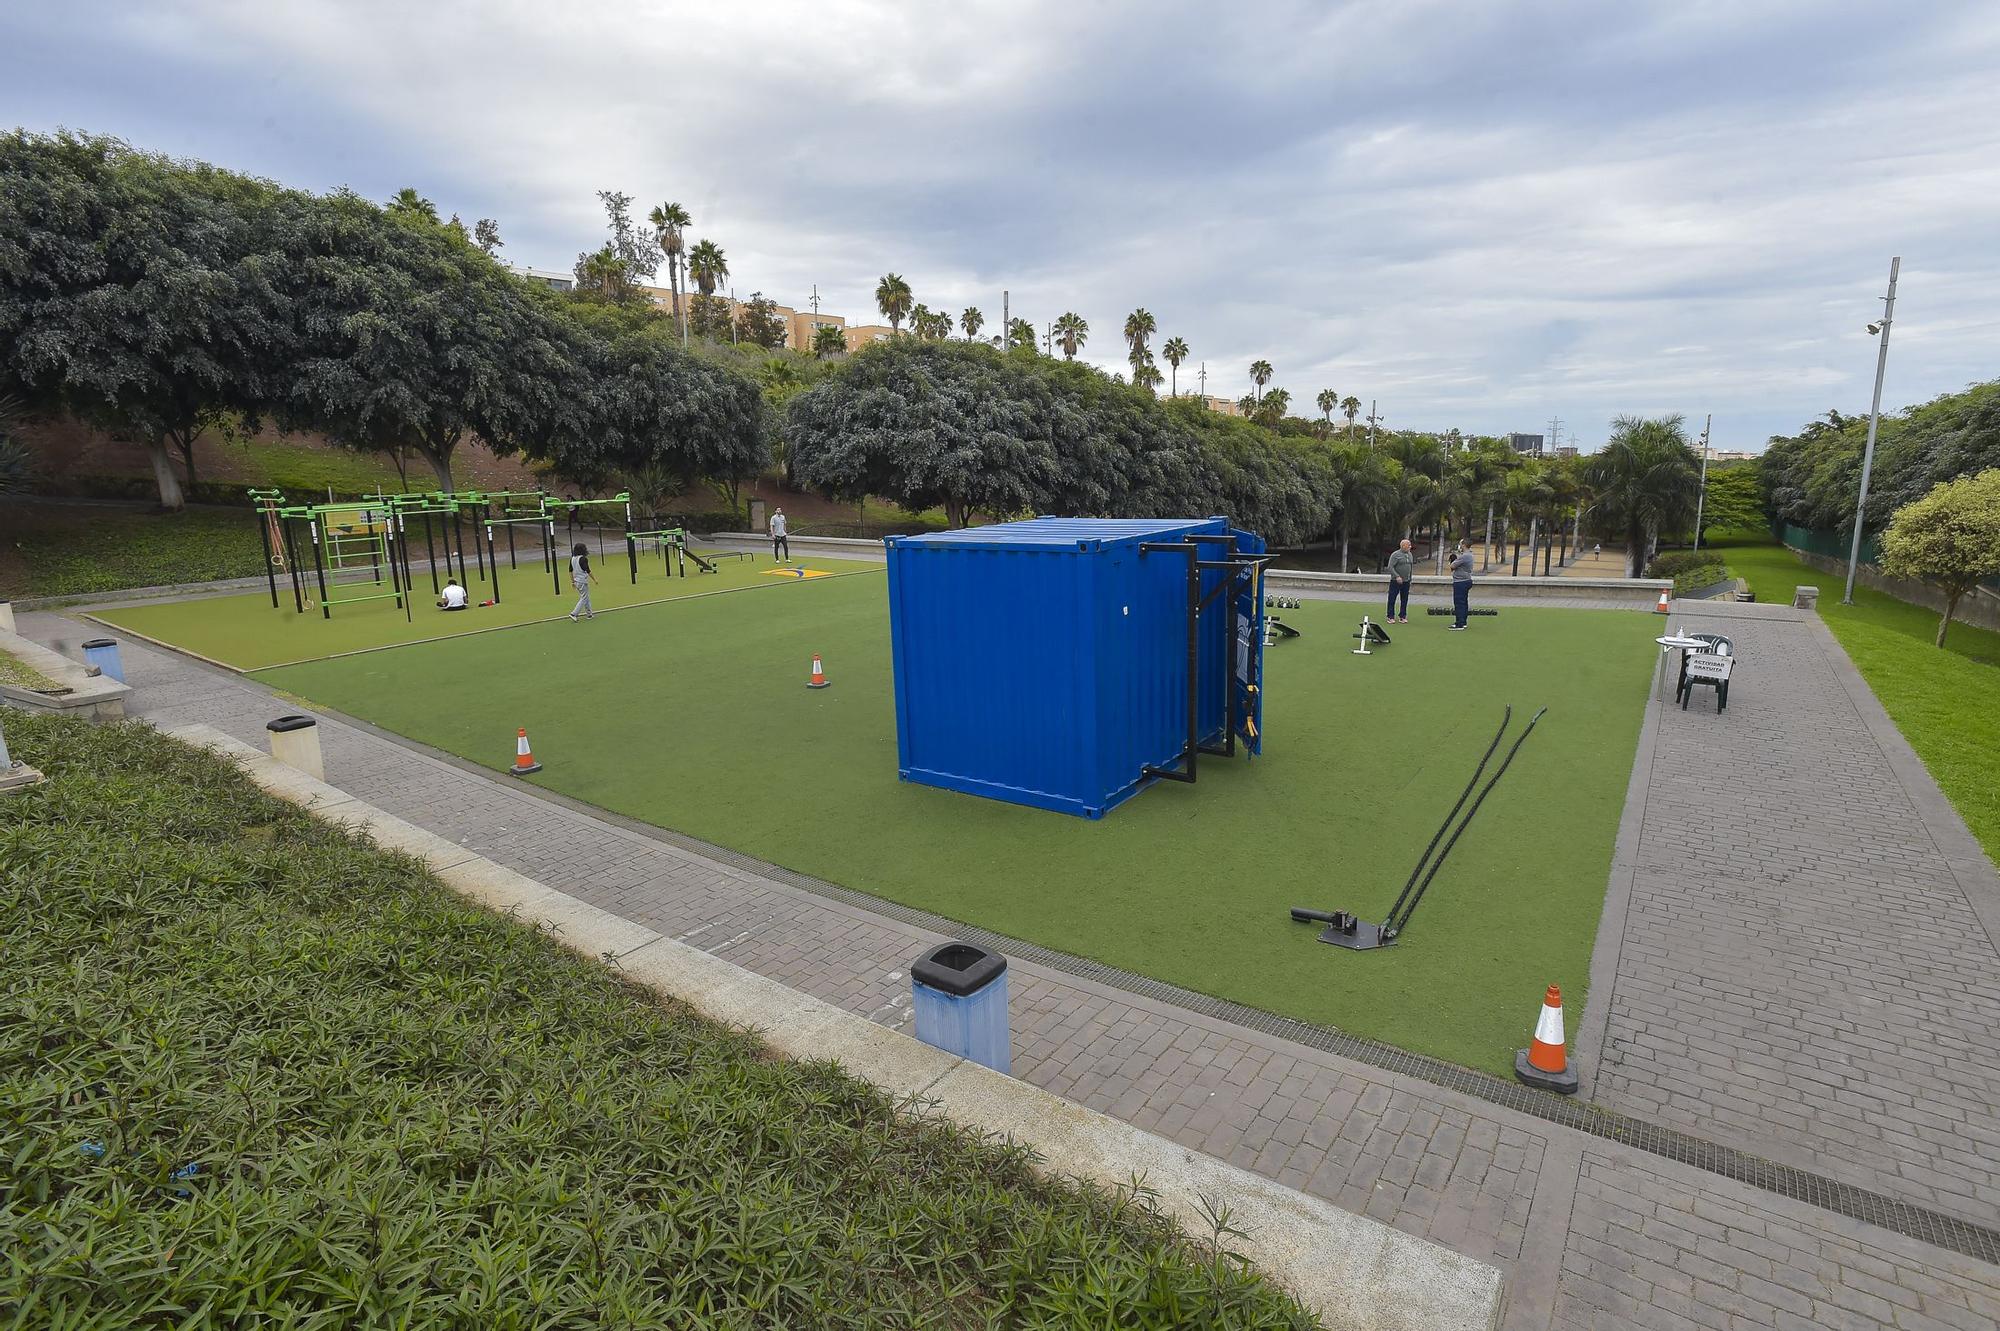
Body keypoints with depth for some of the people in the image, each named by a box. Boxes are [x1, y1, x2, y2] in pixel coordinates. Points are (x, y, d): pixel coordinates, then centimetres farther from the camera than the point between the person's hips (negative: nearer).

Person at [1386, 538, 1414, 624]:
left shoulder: (1410, 555, 11)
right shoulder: (1395, 554, -9)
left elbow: (1411, 567, 20)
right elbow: (1390, 567, -14)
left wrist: (1410, 577, 15)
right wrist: (1397, 576, -22)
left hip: (1406, 581, 6)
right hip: (1396, 581, -6)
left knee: (1405, 600, 8)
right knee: (1392, 599, -2)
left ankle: (1402, 617, 16)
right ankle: (1390, 617, 5)